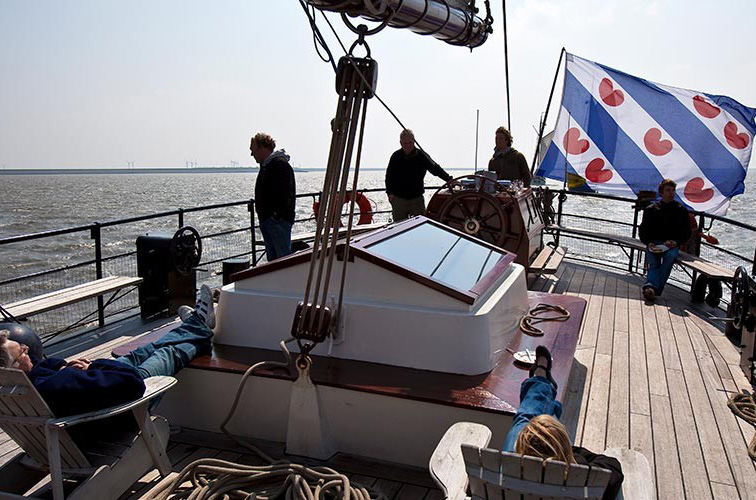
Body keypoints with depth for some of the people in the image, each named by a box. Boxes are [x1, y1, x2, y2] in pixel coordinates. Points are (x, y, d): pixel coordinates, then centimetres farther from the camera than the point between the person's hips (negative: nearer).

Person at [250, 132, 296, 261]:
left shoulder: (280, 163, -13)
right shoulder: (266, 164, 20)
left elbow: (286, 192, -21)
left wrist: (278, 214, -21)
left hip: (279, 220, -10)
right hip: (266, 219, 11)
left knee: (284, 257, -8)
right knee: (272, 257, 13)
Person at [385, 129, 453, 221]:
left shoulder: (421, 155, -4)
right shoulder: (396, 156, 0)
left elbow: (435, 168, -1)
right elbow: (389, 176, 9)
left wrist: (449, 179, -13)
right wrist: (390, 193, 0)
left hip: (417, 198, 0)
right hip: (399, 199, 0)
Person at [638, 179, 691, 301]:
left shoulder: (681, 210, 17)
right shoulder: (651, 209, 17)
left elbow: (686, 232, 15)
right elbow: (643, 231, 14)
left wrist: (676, 242, -6)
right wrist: (649, 243, -7)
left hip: (672, 244, -1)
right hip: (654, 243, 1)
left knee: (670, 256, -35)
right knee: (653, 261, -29)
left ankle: (650, 288, -47)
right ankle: (651, 286, -54)